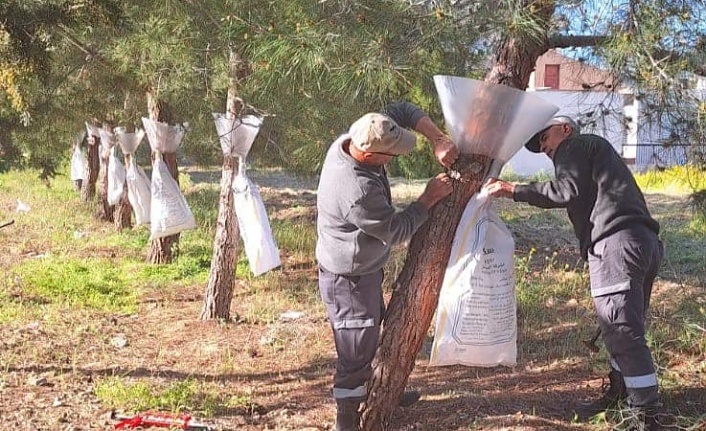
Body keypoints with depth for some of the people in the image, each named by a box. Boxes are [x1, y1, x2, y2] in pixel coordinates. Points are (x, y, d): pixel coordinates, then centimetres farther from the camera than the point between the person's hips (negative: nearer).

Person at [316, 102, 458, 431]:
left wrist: (438, 139, -15)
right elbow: (397, 231, -23)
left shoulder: (348, 140, -13)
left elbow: (402, 111, -4)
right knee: (356, 351, 3)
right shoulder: (358, 191, -38)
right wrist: (428, 199, -13)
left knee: (371, 333, 27)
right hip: (348, 279, -10)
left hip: (364, 268, 10)